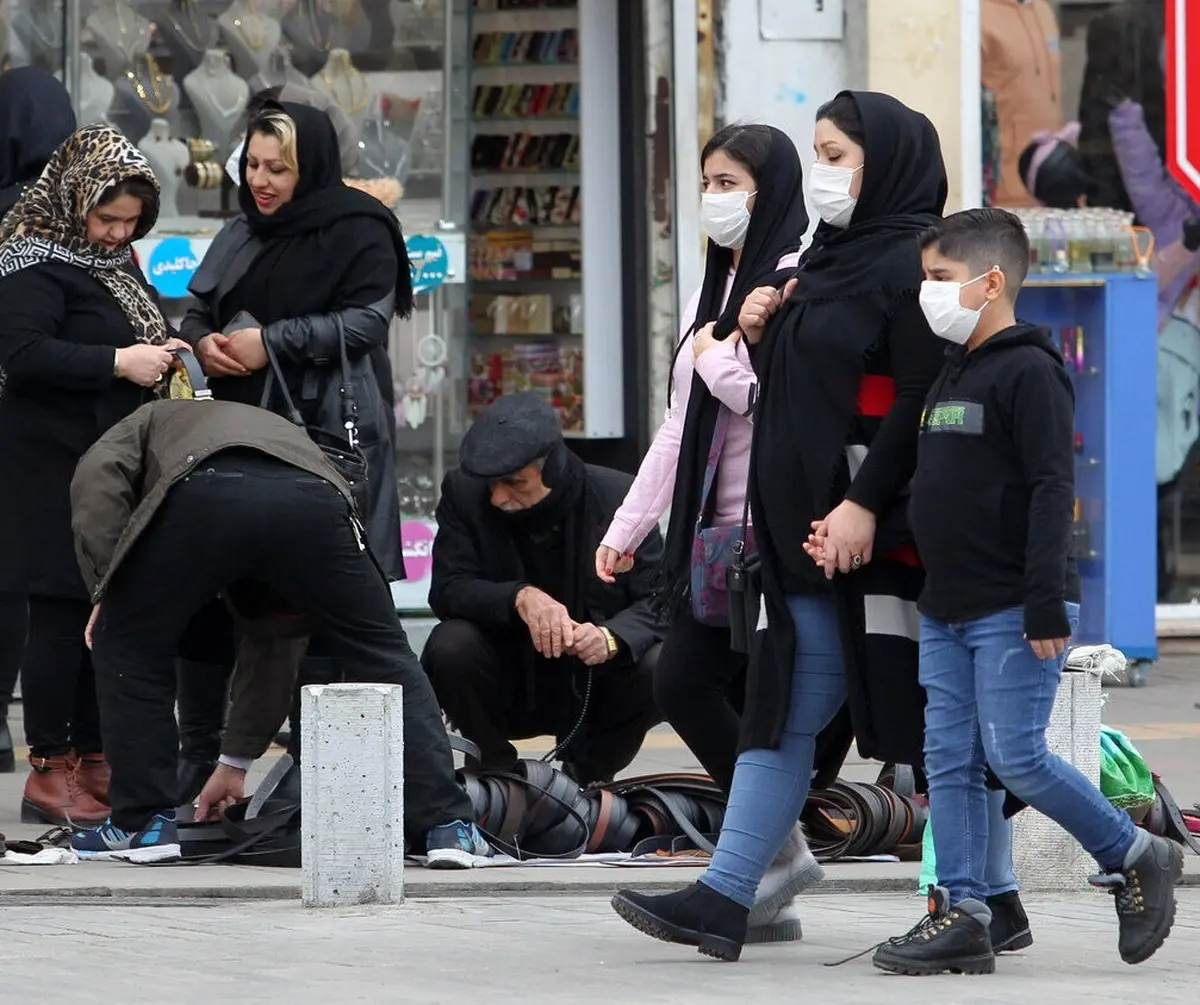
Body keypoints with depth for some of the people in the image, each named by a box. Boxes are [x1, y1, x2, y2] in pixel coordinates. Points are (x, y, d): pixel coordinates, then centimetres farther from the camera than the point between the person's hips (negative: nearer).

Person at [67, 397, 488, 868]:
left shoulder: (151, 422, 41)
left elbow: (98, 475, 13)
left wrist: (106, 590, 15)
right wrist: (235, 763, 53)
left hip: (203, 496, -3)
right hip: (315, 502, 3)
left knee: (131, 647, 21)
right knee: (385, 661, 21)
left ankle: (144, 824, 21)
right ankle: (447, 827, 15)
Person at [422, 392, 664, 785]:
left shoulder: (617, 497, -12)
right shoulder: (464, 494, -10)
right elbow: (447, 589, -19)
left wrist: (612, 638, -35)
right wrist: (519, 597, -38)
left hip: (596, 692, 0)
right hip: (507, 689, 0)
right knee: (449, 647, -29)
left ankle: (588, 772, 1)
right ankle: (497, 772, -4)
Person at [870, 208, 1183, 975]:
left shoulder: (1030, 372, -12)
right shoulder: (953, 375, 15)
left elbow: (1053, 491, -17)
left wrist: (1046, 604, -22)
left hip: (1014, 615, -9)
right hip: (948, 614, 9)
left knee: (1016, 755, -11)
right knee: (949, 762, 3)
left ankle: (1135, 857, 7)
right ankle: (961, 918, 4)